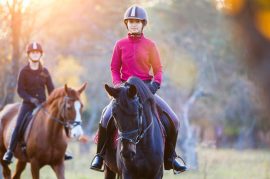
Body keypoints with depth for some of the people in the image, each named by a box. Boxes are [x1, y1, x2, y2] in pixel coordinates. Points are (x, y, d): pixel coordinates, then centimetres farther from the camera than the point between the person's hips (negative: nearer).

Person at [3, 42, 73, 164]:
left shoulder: (44, 71, 6)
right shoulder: (24, 72, -2)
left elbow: (51, 89, 8)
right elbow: (20, 90, -5)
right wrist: (31, 99, -19)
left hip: (42, 103, 3)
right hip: (28, 103, -3)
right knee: (18, 125, -19)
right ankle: (9, 151, -13)